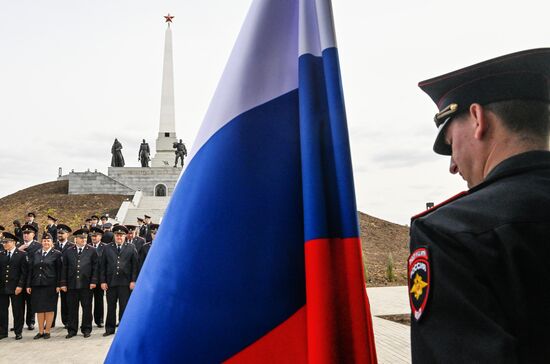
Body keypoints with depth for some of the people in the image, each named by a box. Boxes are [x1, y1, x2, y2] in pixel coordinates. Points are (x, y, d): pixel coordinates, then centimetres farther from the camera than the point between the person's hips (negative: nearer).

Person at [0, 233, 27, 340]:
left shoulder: (22, 255, -3)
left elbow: (24, 272, -6)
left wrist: (20, 286, -13)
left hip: (16, 288, -4)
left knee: (18, 311, 4)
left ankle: (18, 332, 14)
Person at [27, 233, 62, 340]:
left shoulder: (56, 254, 0)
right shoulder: (36, 254, 11)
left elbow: (59, 271, -4)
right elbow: (30, 270, 10)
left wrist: (58, 285, -9)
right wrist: (28, 285, 4)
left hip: (50, 285, -4)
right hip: (37, 285, 4)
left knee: (49, 309, 2)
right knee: (39, 309, 8)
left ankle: (47, 331, 11)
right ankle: (40, 331, 16)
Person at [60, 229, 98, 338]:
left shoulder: (92, 251, 5)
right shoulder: (68, 251, 9)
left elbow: (95, 267, 2)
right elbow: (64, 268, 8)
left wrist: (93, 281, -6)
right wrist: (63, 283, 3)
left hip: (86, 285, -1)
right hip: (72, 285, 1)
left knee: (87, 308, 5)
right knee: (72, 308, 6)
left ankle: (86, 329, 15)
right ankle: (72, 330, 17)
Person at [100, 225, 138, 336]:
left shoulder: (131, 248, 5)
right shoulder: (107, 248, 9)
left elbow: (135, 265, 2)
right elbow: (102, 266, 7)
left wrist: (133, 281, -5)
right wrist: (103, 281, 0)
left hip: (125, 283, -1)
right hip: (110, 282, 2)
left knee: (124, 307, 3)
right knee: (111, 307, 8)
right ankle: (110, 329, 19)